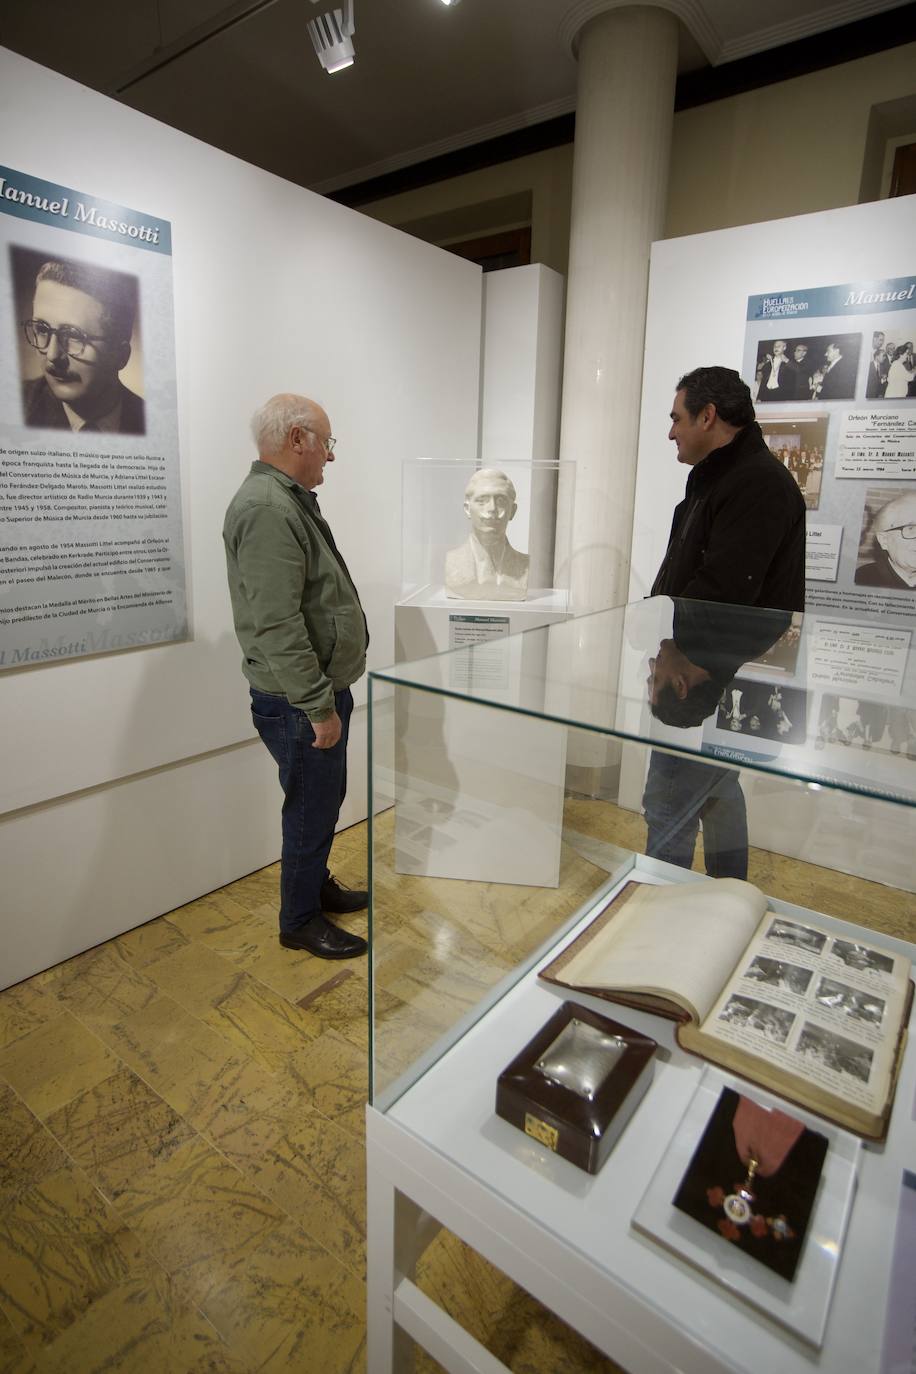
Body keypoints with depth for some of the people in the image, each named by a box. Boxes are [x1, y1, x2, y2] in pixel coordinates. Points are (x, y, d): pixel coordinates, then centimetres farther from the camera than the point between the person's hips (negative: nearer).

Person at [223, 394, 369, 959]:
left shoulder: (290, 500, 14)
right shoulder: (266, 509, -21)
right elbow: (277, 627, -28)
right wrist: (319, 706, -23)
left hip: (324, 689, 10)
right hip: (300, 703, -10)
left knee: (326, 800, 22)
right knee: (311, 809, 5)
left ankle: (317, 884, 41)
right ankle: (300, 921, 24)